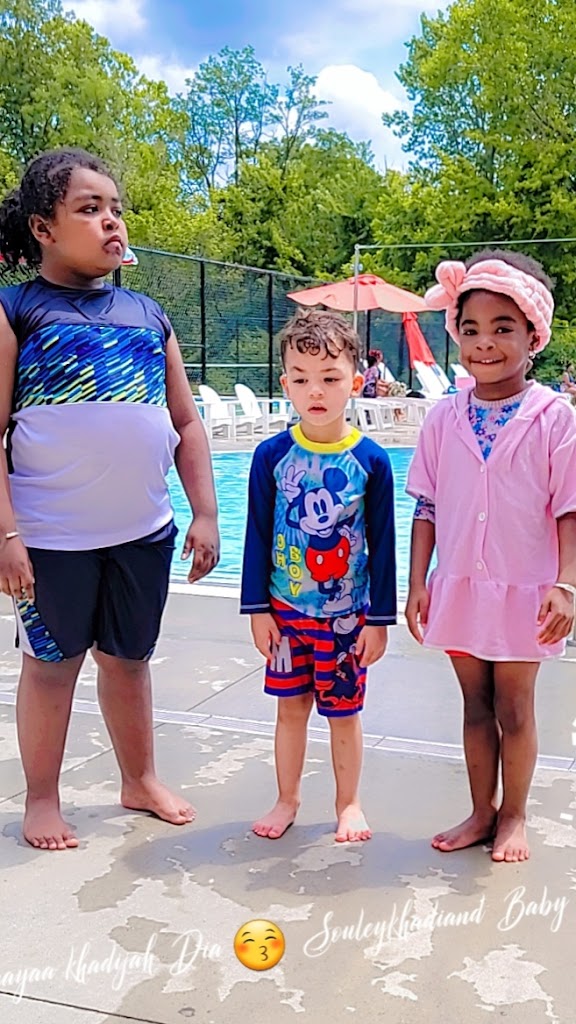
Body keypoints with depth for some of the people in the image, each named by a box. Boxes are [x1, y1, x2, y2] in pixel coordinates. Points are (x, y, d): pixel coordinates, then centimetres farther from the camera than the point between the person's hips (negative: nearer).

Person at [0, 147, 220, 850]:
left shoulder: (148, 315, 10)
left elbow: (187, 424, 11)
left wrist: (204, 515, 5)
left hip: (144, 530, 4)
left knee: (128, 658, 16)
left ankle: (140, 780, 35)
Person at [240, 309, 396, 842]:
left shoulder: (371, 459, -9)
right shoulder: (272, 455, -6)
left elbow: (382, 544, -4)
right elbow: (257, 536, 0)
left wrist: (380, 618, -3)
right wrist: (257, 608, 0)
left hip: (347, 614, -1)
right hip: (285, 610, 1)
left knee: (343, 711, 11)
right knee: (290, 706, 13)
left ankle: (348, 803, 30)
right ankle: (287, 799, 32)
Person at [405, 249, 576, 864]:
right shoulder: (444, 419, 0)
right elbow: (427, 507, 4)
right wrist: (418, 584, 1)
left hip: (523, 590, -3)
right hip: (459, 586, 3)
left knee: (514, 708, 10)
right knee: (476, 704, 16)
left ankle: (513, 816, 30)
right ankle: (481, 813, 32)